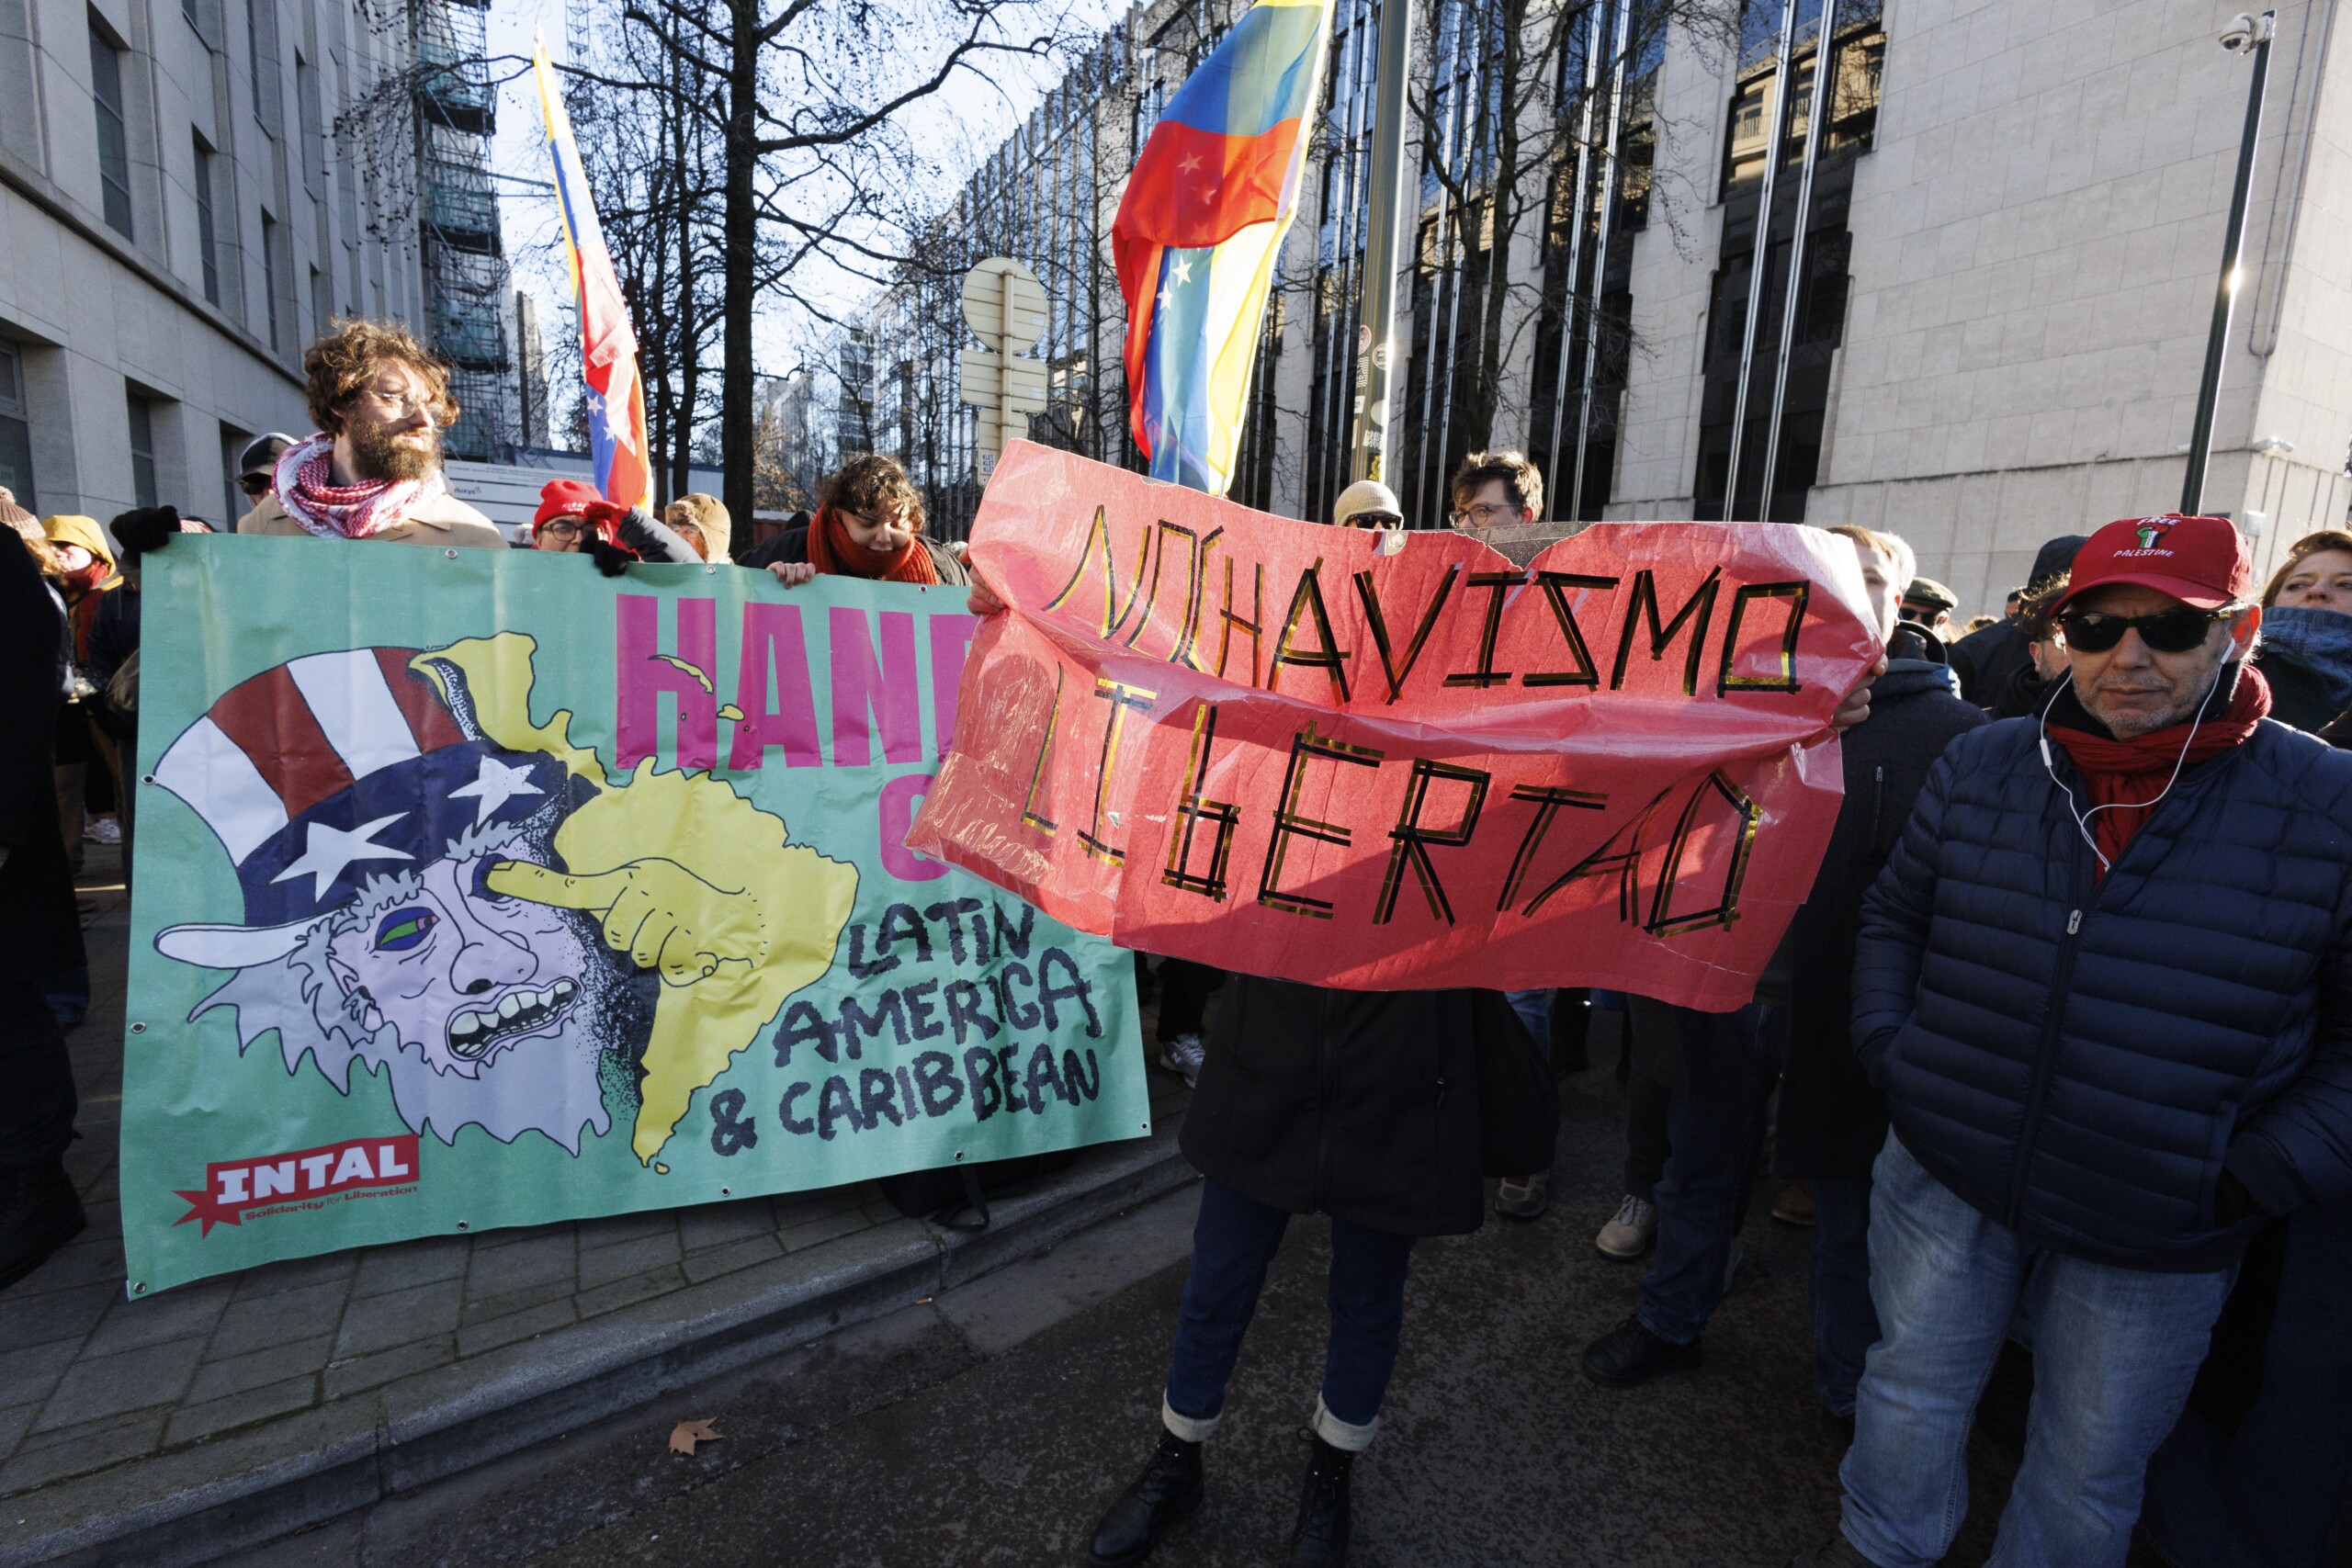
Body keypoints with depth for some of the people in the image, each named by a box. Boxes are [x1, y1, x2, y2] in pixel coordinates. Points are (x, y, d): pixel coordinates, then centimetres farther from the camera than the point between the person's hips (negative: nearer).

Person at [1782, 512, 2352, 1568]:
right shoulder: (1980, 767, -4)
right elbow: (1894, 916, 7)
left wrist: (2259, 1176, -14)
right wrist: (1886, 1047, -4)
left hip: (2156, 1240, -1)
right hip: (1943, 1176, 2)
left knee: (2090, 1470, 20)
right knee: (1912, 1391, 20)